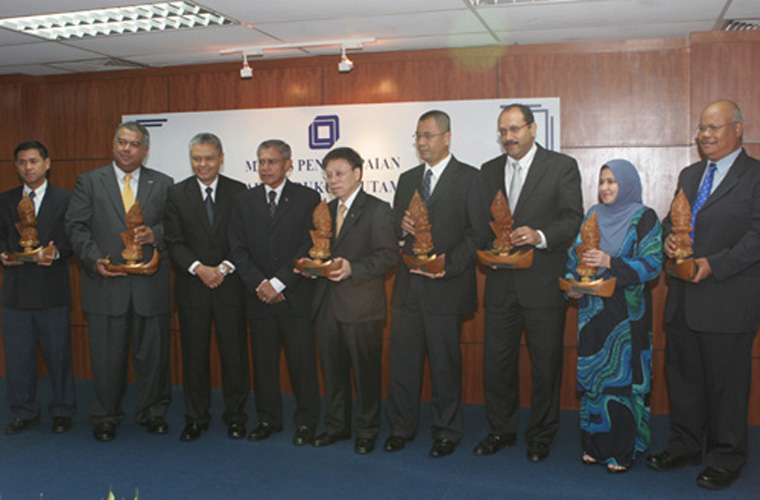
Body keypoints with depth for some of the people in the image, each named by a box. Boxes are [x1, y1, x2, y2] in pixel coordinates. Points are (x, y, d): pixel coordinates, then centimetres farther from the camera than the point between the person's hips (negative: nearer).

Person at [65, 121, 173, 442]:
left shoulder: (163, 184, 9)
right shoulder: (89, 181, 7)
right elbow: (76, 226, 2)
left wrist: (156, 235, -14)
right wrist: (94, 259, -11)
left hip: (151, 284, 1)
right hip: (106, 283, 0)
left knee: (153, 353, 8)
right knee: (107, 355, 7)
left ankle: (153, 412, 25)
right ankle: (106, 417, 23)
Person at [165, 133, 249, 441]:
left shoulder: (238, 192, 4)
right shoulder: (176, 194, 6)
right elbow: (174, 242, 0)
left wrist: (224, 268, -12)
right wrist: (199, 268, -14)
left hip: (230, 286, -1)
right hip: (191, 286, 1)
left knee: (235, 353, 4)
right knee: (194, 355, 7)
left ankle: (235, 416, 19)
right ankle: (196, 418, 21)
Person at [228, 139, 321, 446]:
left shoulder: (307, 198, 1)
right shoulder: (244, 201, 11)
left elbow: (310, 247, -6)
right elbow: (238, 249, 6)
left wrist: (279, 282, -11)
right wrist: (259, 284, -7)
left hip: (297, 296, -3)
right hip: (259, 295, 3)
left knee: (302, 361, 2)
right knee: (263, 361, 9)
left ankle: (306, 422, 15)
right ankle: (268, 419, 24)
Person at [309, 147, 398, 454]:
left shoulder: (377, 210, -5)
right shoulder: (326, 210, 17)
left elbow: (389, 255, -13)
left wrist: (353, 268, -23)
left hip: (362, 305, -6)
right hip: (328, 303, 6)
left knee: (366, 371, 3)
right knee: (332, 369, 14)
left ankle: (367, 432, 18)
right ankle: (336, 426, 29)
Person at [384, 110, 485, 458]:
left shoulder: (469, 178, -2)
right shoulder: (407, 179, 16)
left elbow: (477, 232, -7)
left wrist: (450, 265, -17)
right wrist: (401, 226, -4)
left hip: (446, 286, -5)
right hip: (408, 285, 5)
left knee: (445, 363, 4)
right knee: (403, 359, 9)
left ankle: (447, 432, 19)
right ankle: (401, 428, 22)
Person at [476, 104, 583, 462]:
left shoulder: (562, 166, 1)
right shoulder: (488, 171, 14)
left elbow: (574, 218, -6)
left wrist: (541, 236, -22)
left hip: (543, 283, -3)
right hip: (501, 284, 4)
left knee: (546, 363, 5)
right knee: (496, 362, 8)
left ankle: (541, 436, 22)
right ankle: (501, 430, 25)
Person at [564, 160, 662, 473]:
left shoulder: (644, 218, -2)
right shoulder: (593, 215, 12)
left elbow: (652, 263, -10)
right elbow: (575, 254, 14)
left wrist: (611, 262, -22)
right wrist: (571, 282, -4)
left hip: (627, 311, -4)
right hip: (593, 308, 5)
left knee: (623, 375, -3)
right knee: (592, 373, 6)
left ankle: (623, 450, 7)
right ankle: (596, 444, 17)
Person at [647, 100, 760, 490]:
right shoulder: (689, 175, 16)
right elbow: (672, 219, 20)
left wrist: (714, 265, -22)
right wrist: (668, 237, -3)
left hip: (728, 300, -7)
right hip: (683, 298, 7)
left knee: (726, 381, 4)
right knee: (682, 375, 14)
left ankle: (727, 458, 20)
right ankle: (684, 446, 30)